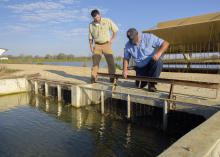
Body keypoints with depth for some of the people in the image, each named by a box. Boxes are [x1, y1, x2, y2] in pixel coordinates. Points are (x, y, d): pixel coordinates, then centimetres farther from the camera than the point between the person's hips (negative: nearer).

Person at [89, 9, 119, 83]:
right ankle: (93, 78, 0)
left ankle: (112, 78, 4)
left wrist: (112, 39, -3)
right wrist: (91, 45, -1)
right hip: (97, 45, 1)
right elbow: (90, 37, 11)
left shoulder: (107, 21, -5)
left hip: (106, 44, -1)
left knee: (111, 62, -5)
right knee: (95, 62, -5)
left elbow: (115, 30, 4)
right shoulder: (91, 25, 2)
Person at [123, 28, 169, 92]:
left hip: (152, 63, -2)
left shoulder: (148, 37, -16)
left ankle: (152, 83, -17)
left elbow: (166, 43, -17)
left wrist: (159, 53, -36)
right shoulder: (128, 45, -6)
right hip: (140, 68, 3)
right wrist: (125, 70, -12)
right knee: (139, 85, -10)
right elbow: (126, 58, 3)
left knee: (158, 61, -36)